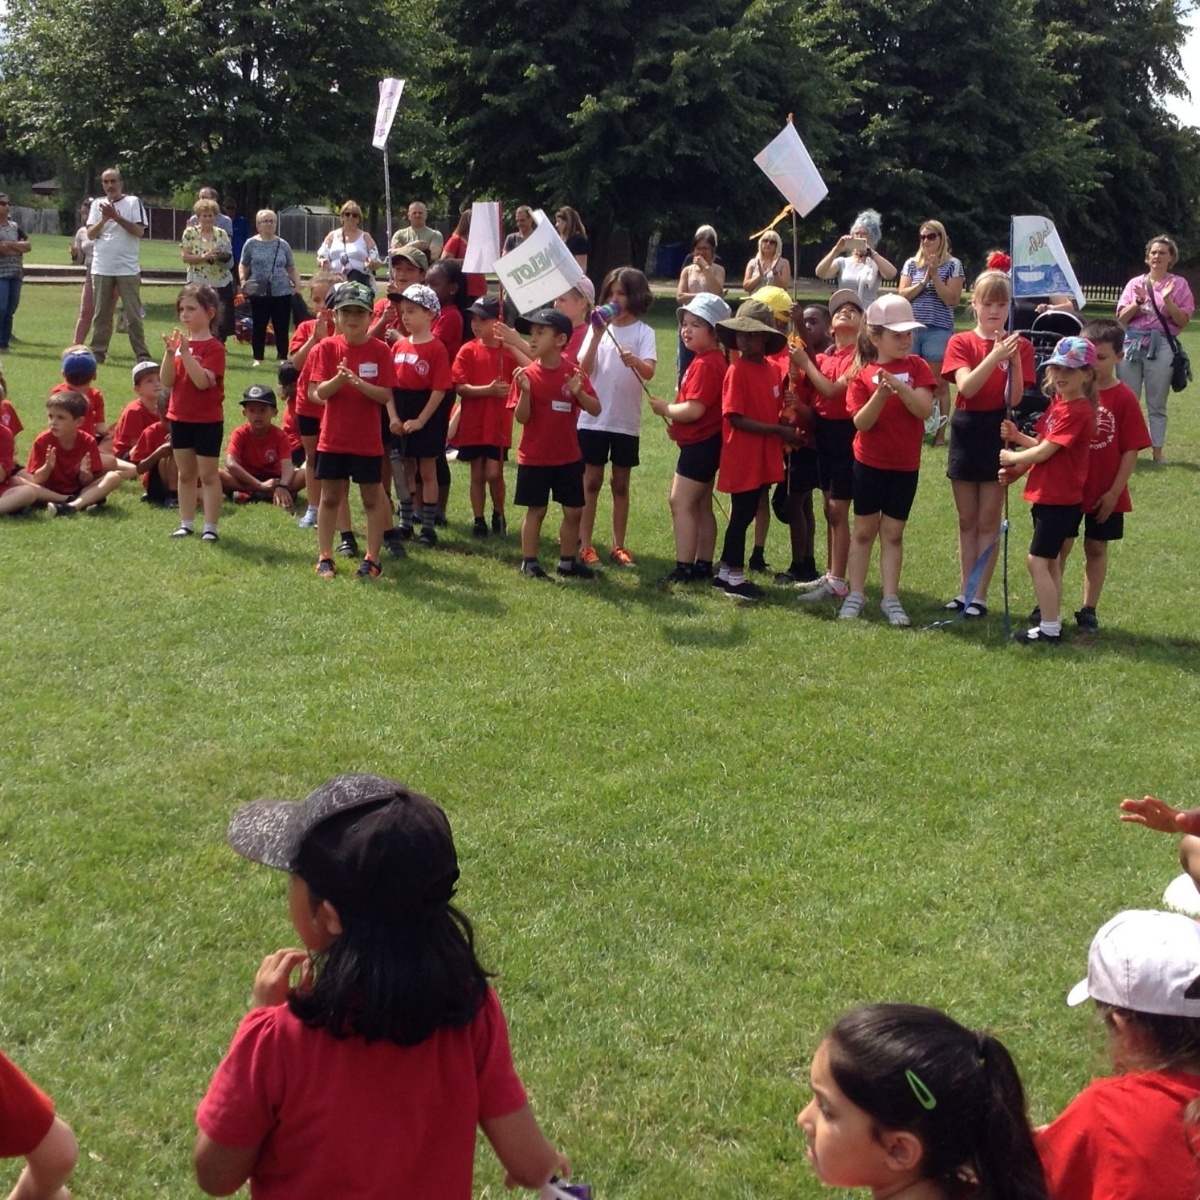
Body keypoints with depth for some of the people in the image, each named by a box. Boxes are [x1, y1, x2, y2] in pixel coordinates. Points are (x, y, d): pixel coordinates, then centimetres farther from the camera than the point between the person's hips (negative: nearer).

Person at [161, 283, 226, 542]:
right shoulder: (179, 341, 6)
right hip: (180, 417, 6)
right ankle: (186, 524, 23)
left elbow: (203, 381, -25)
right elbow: (167, 382, 0)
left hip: (207, 420, -6)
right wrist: (170, 353, -14)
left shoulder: (214, 347, -12)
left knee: (208, 475, 1)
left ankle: (210, 527, 6)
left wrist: (185, 351, -28)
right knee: (185, 474, 14)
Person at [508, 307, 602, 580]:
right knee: (536, 510, 4)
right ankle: (528, 562, 16)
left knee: (574, 511, 8)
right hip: (534, 458, -2)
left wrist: (578, 391, -24)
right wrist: (525, 391, -27)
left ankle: (567, 562, 22)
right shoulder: (527, 374, -8)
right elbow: (521, 418, -11)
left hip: (568, 457, 3)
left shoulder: (573, 373, -3)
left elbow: (595, 409, -6)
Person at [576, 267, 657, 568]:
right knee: (591, 482, 6)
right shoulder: (598, 327, 2)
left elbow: (650, 371, -18)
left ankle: (618, 546, 17)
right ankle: (585, 545, 10)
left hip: (626, 421, -1)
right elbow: (583, 370, -6)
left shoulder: (643, 332, -3)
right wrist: (597, 337, -18)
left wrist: (635, 361, -40)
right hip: (594, 418, 1)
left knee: (620, 484, 9)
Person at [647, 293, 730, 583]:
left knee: (681, 504, -8)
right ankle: (704, 565, 23)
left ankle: (684, 569, -8)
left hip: (699, 445, -11)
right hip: (706, 442, 11)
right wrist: (677, 425, 7)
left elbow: (694, 409, -27)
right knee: (701, 506, 16)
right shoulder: (712, 360, 12)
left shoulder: (705, 364, -21)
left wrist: (666, 409, -11)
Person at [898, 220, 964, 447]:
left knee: (939, 383, -1)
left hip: (939, 330, -3)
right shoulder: (911, 263, 11)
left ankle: (940, 432, 2)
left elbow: (952, 300, -6)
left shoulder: (953, 265, 2)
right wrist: (924, 280, -8)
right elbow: (902, 295, 4)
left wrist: (935, 276, -11)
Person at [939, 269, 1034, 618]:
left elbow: (1015, 398, -10)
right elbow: (966, 387, -16)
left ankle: (979, 596, 7)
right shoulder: (961, 343, 0)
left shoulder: (1020, 346, -1)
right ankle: (964, 591, 17)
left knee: (989, 521, 2)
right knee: (967, 520, 10)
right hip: (966, 431, 2)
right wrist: (995, 356, -27)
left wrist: (1014, 359, -22)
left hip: (999, 432, -1)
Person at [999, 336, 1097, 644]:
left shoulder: (1077, 411, -19)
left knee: (1038, 561, -8)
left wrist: (1012, 458, -7)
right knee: (1049, 560, 17)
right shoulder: (1059, 403, 11)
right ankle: (1051, 616, 28)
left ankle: (1049, 628, -3)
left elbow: (1046, 451, -21)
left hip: (1059, 499, -10)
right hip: (1048, 495, 10)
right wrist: (1017, 436, -5)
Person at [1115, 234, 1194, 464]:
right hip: (1131, 343, 2)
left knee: (1157, 403, 2)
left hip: (1161, 345, -2)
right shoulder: (1135, 283, 10)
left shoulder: (1179, 284, 4)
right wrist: (1138, 301, -10)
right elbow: (1121, 318, 6)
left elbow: (1183, 321, -1)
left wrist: (1168, 301, -15)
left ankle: (1157, 451, 5)